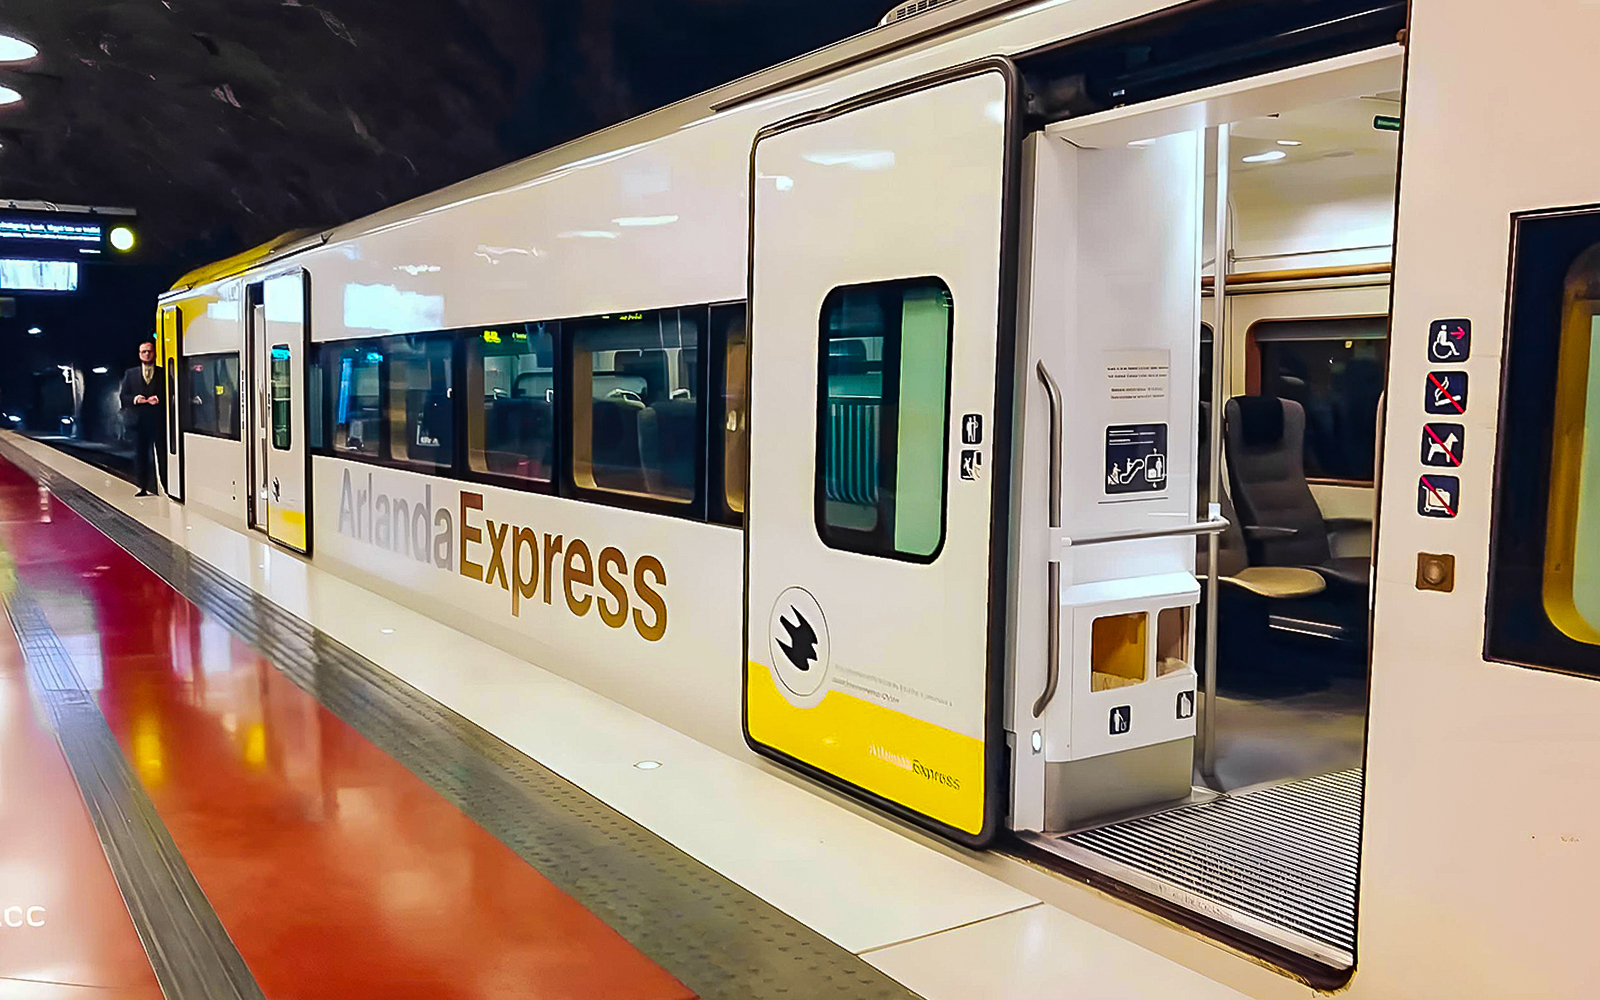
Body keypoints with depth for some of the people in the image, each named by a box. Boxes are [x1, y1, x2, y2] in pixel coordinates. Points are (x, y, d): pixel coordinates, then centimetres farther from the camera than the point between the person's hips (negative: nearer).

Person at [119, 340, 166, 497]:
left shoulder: (163, 373, 7)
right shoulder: (130, 374, 14)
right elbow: (123, 396, 10)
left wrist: (159, 399, -16)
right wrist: (135, 399, -10)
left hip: (159, 419, -2)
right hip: (139, 419, 2)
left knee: (162, 453, -4)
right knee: (140, 453, 5)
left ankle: (167, 486, 0)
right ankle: (143, 487, 11)